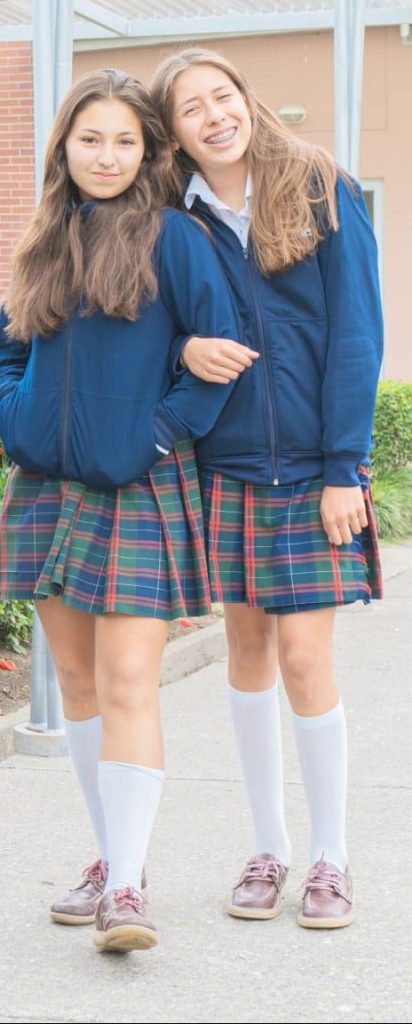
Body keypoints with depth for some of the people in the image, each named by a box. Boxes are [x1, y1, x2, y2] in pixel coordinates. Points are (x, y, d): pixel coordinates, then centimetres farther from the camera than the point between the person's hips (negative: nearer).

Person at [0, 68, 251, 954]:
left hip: (139, 493, -6)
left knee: (128, 686, -10)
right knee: (77, 681, 10)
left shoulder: (172, 238, -6)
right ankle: (110, 855, 23)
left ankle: (127, 888, -6)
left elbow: (221, 351, -8)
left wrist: (164, 433, -10)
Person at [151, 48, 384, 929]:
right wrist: (185, 351, -15)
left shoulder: (322, 192, -2)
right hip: (224, 466, 3)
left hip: (313, 467, -3)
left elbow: (355, 334, -5)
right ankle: (269, 849, 22)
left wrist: (343, 467, -10)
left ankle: (330, 858, 11)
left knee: (304, 655, -6)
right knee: (247, 647, 8)